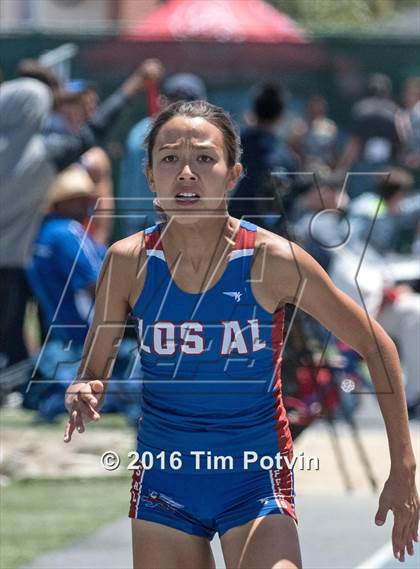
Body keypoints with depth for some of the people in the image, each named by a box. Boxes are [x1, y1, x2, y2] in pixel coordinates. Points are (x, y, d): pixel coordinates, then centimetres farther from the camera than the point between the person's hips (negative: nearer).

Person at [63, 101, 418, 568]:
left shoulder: (273, 259, -15)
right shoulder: (129, 262, -8)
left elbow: (375, 345, -4)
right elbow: (92, 375, 1)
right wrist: (82, 397, -25)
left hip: (256, 480, -2)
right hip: (163, 478, 2)